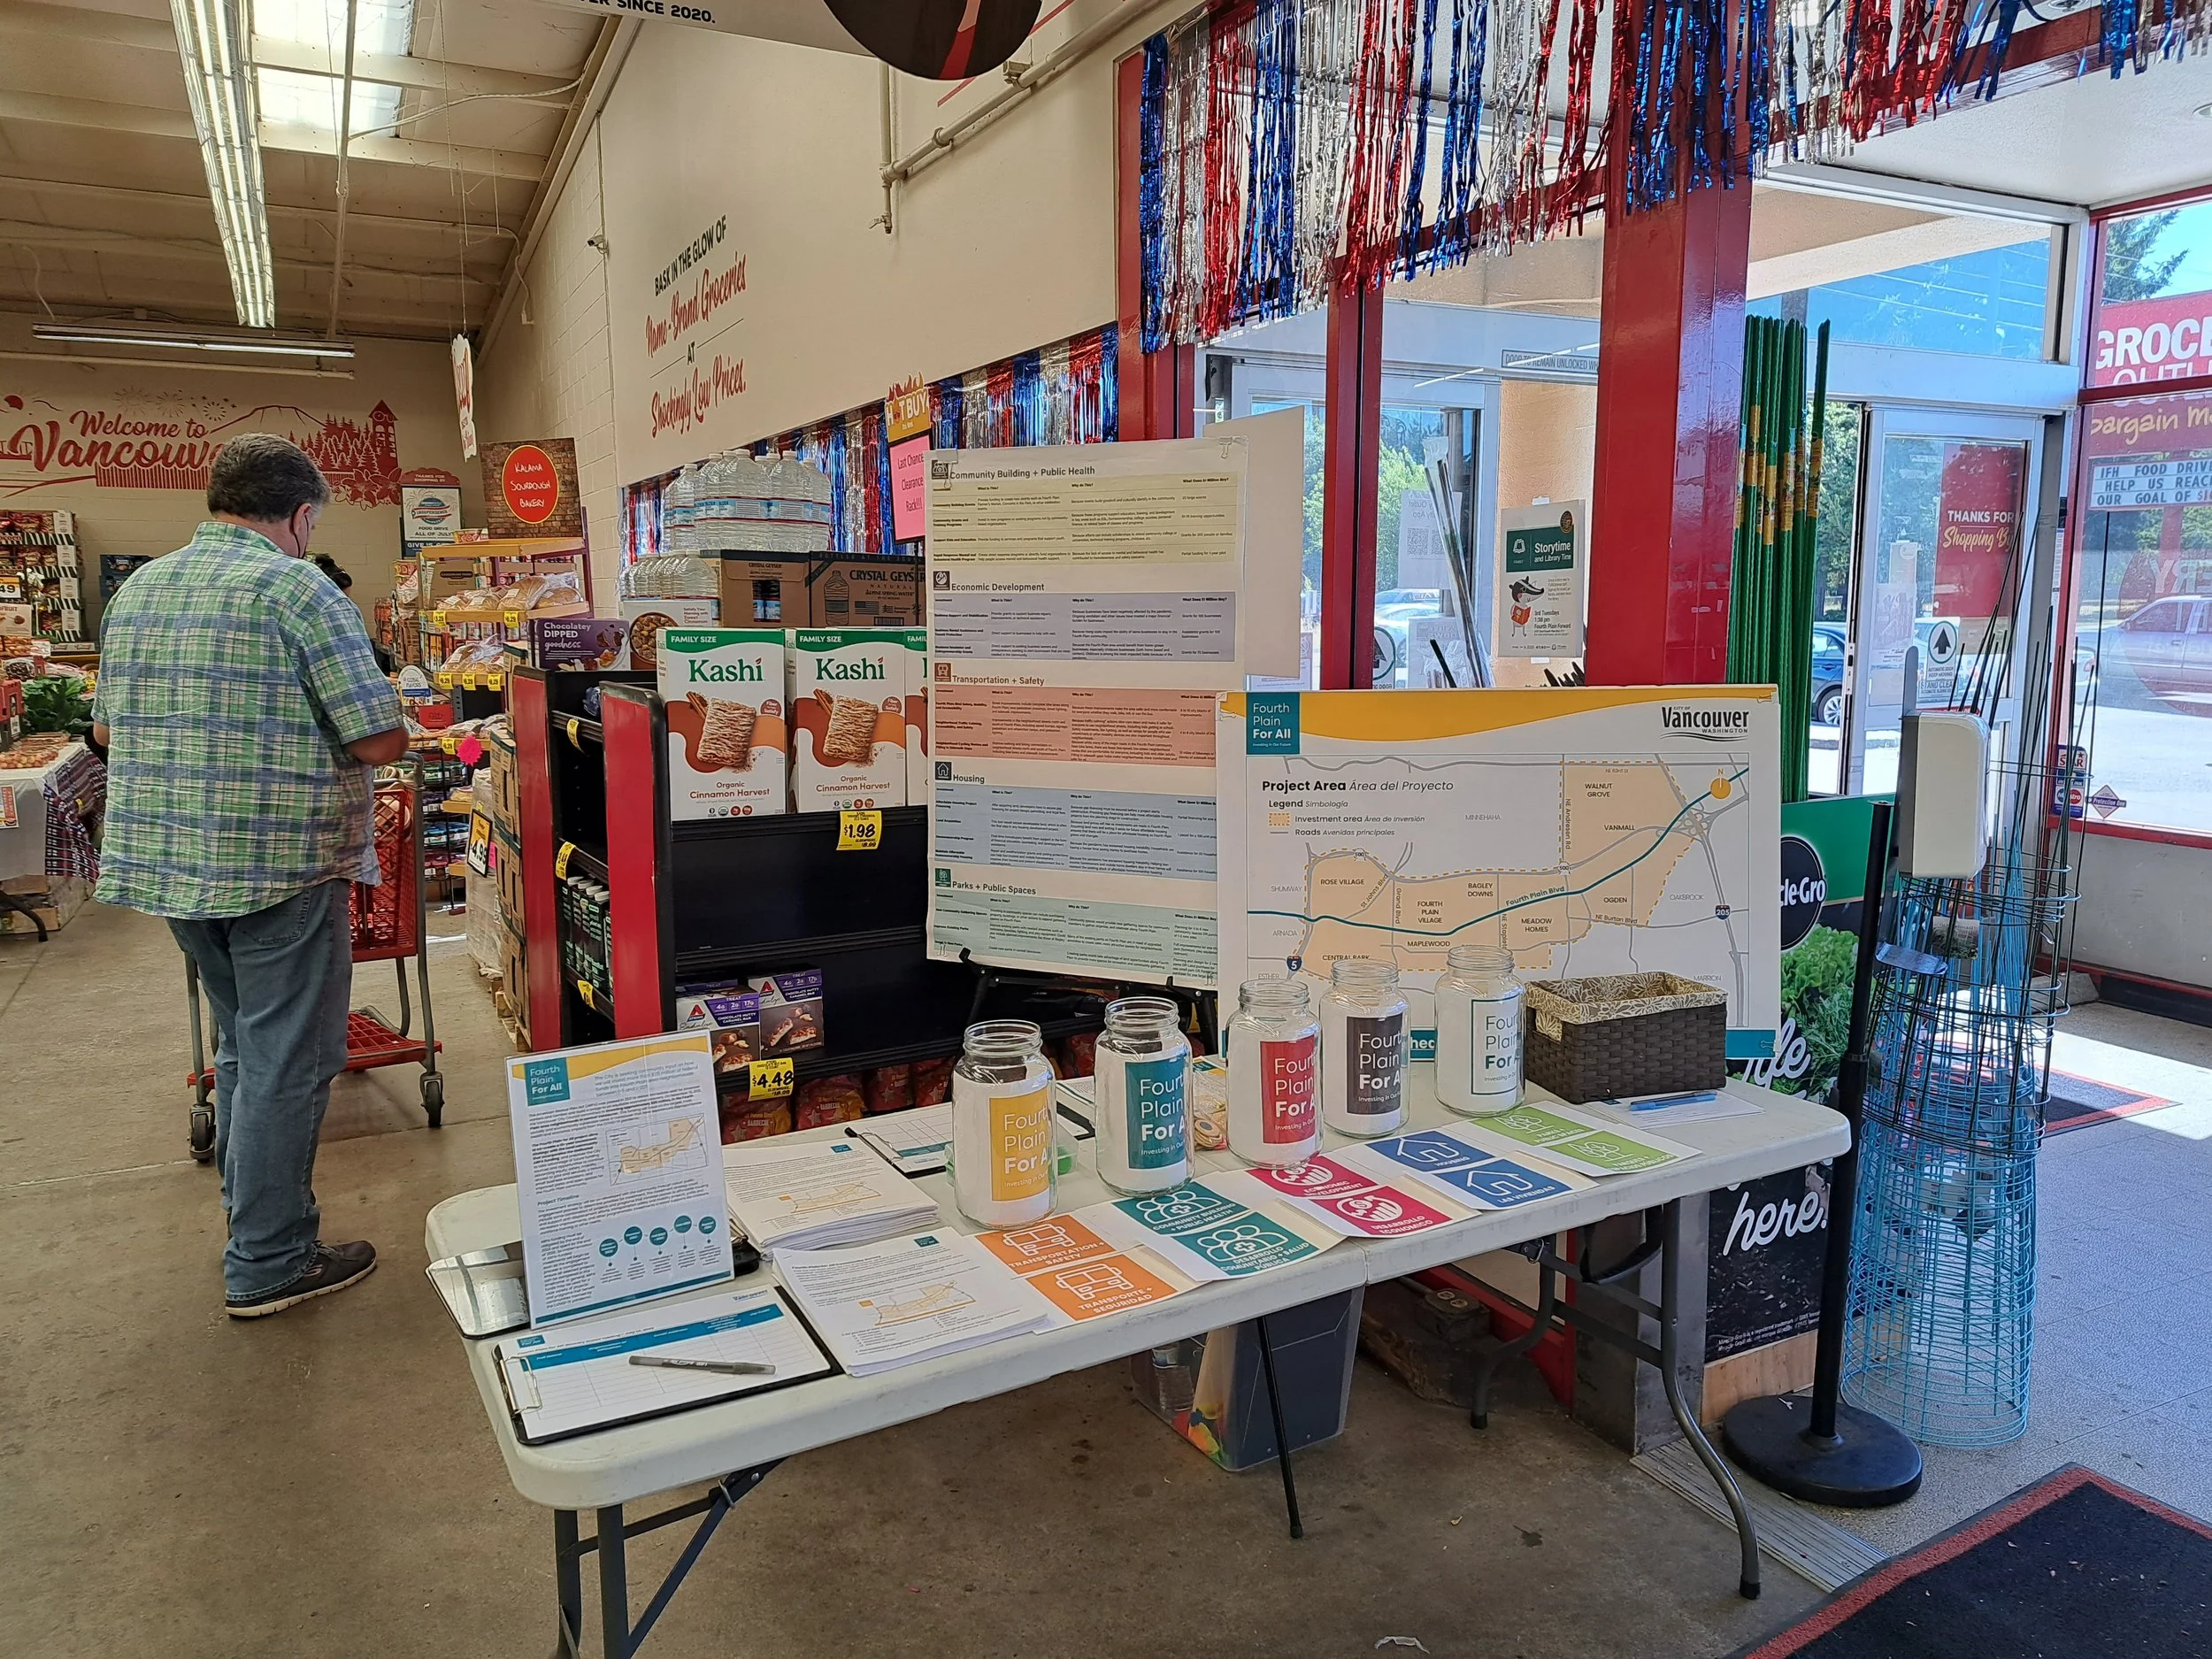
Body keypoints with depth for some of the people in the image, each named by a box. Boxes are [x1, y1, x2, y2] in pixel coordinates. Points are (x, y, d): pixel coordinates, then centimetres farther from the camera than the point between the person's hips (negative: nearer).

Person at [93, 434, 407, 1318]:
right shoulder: (298, 588, -13)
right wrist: (316, 739, 5)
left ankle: (256, 1215, 34)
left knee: (244, 1048, 22)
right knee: (288, 1064, 2)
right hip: (280, 863, -8)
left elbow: (106, 728, 18)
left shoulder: (137, 590, 10)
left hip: (166, 860, 8)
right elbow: (381, 739, -16)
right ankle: (267, 1265, 11)